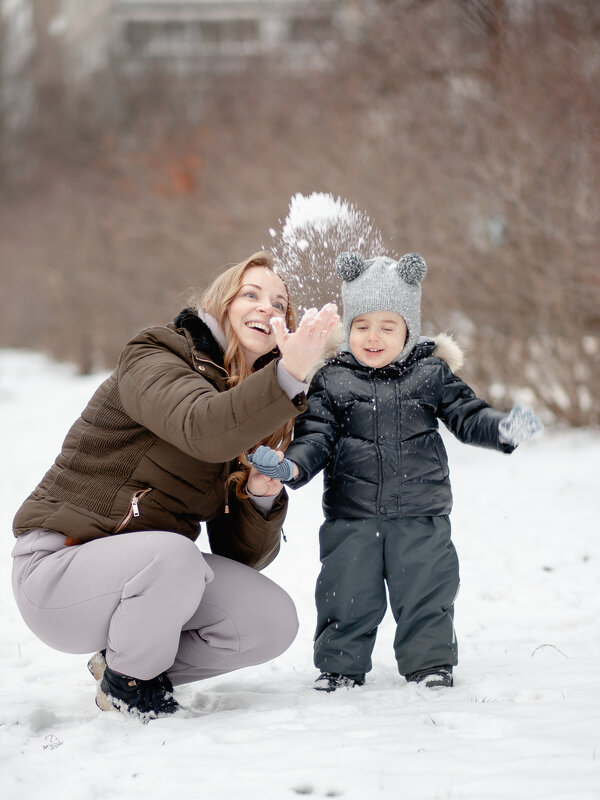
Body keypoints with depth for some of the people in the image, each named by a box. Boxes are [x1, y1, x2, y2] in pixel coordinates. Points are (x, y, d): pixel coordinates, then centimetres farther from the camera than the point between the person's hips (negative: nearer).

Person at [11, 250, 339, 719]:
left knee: (274, 623, -12)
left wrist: (262, 498, -13)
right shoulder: (151, 360, -11)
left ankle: (144, 670, 11)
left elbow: (243, 555, 7)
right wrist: (289, 375, -49)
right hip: (59, 566, -7)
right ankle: (126, 680, -6)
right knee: (173, 554, -36)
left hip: (151, 566, 7)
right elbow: (203, 430, -36)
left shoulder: (252, 417, 10)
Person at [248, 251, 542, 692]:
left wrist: (502, 428, -17)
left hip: (421, 516, 0)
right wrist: (292, 465, -21)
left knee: (426, 592, 6)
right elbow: (316, 436, -2)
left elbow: (467, 415, 2)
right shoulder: (332, 382, 1)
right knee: (347, 596, 6)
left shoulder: (431, 374, 2)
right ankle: (340, 666, 22)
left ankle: (431, 663, 21)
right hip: (351, 518, 0)